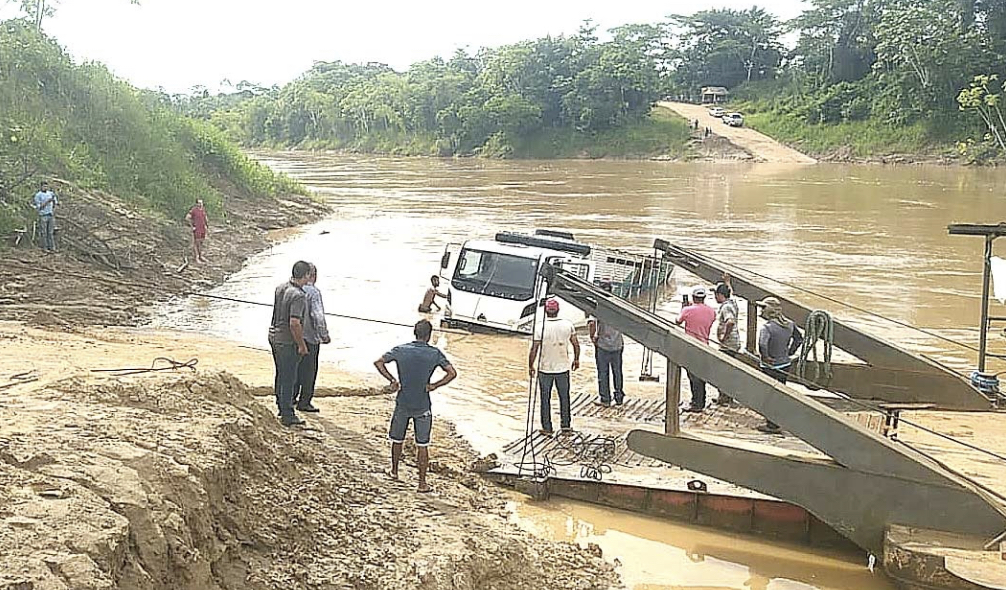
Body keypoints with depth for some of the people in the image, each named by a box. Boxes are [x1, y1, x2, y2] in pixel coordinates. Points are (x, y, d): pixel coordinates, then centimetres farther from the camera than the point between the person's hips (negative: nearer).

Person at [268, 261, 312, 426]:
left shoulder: (281, 287, 3)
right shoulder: (298, 296, -24)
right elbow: (294, 324, -28)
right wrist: (302, 345, -18)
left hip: (274, 336, 9)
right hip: (287, 341, -9)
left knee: (281, 375, 20)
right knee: (288, 378, 0)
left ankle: (282, 407, 33)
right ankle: (287, 415, 6)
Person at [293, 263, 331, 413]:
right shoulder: (313, 292, -17)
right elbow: (318, 316, -23)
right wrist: (325, 335, -12)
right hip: (309, 338, -7)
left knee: (296, 368, 19)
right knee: (309, 371, 4)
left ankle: (292, 398, 27)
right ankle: (304, 403, 10)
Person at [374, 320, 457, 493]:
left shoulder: (400, 350, -5)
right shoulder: (435, 353, -9)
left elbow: (378, 363, -9)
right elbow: (452, 373, -15)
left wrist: (392, 380, -4)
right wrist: (434, 386, -7)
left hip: (402, 404, 2)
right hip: (423, 407, -1)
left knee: (397, 440, 21)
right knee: (422, 445, 7)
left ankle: (394, 471, 39)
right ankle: (422, 482, 12)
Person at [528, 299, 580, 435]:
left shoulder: (540, 327, -15)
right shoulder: (568, 325, -8)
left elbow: (534, 350, -13)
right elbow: (576, 344, 2)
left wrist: (530, 366, 0)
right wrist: (576, 359, 17)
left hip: (545, 369, -2)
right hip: (563, 368, 2)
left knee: (545, 398, 10)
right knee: (564, 396, 18)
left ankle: (547, 428, 16)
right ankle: (565, 425, 26)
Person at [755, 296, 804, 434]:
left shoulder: (767, 327, -23)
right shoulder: (789, 324, 1)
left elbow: (762, 344, -39)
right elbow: (799, 339, 16)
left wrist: (766, 358, -23)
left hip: (770, 367, -8)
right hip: (785, 365, 8)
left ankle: (772, 425, 14)